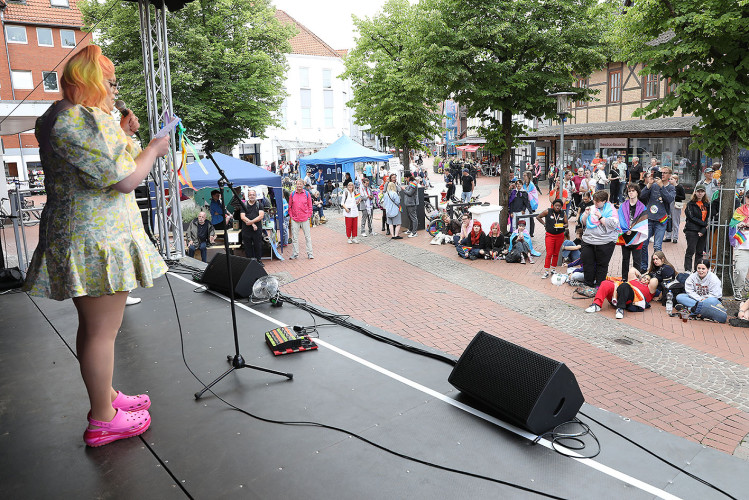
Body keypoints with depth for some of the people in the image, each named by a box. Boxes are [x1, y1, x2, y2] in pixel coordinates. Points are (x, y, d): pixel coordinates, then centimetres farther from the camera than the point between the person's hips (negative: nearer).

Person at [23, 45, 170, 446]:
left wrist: (122, 135, 17)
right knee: (102, 331, -1)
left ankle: (106, 397, 34)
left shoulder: (59, 116, 16)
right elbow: (126, 180, -21)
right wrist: (153, 149, -5)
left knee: (93, 326, 19)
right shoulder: (85, 119, -19)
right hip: (98, 239, -11)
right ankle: (103, 421, 12)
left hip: (78, 236, 11)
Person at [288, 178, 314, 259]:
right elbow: (290, 206, 10)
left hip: (305, 219, -1)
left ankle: (310, 253, 10)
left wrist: (309, 216, -1)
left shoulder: (307, 193, 2)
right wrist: (291, 216, 3)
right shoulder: (292, 194, 4)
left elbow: (310, 206, 5)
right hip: (295, 219, 1)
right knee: (295, 237, 5)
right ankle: (295, 253, 13)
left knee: (307, 236, 3)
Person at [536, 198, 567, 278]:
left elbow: (566, 223, 6)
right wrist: (544, 223, -3)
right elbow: (538, 217, 5)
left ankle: (553, 269, 25)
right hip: (550, 235, -3)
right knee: (549, 254, -6)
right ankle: (546, 271, -2)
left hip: (560, 236, 3)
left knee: (556, 253, 12)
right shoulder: (548, 211, -5)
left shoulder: (563, 214, 1)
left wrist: (564, 226, -17)